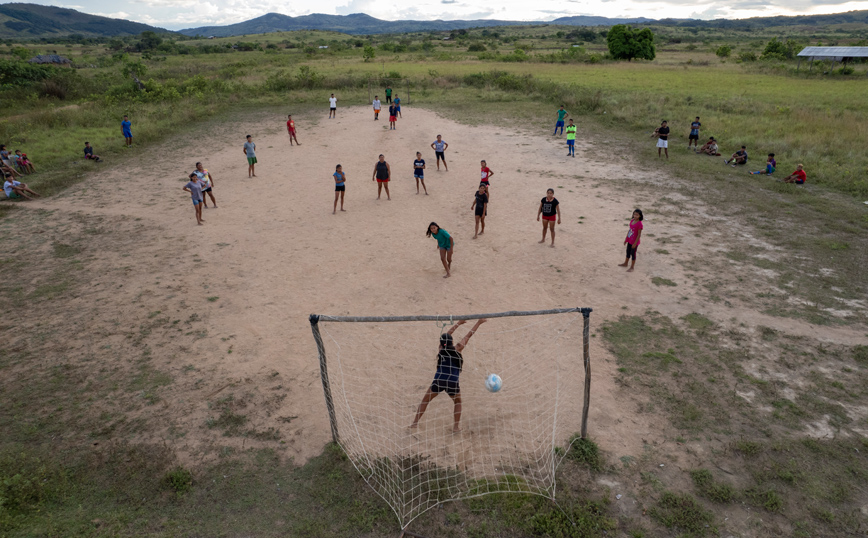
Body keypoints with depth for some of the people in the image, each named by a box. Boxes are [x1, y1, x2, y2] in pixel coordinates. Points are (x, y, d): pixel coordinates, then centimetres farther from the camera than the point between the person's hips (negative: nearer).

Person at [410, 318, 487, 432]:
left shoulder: (441, 349, 12)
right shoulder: (457, 349, 6)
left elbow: (447, 334, 27)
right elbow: (469, 335, 13)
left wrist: (458, 323, 37)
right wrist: (479, 322, 21)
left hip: (439, 380, 1)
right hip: (453, 382, -1)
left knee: (425, 400, 19)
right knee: (457, 402, 25)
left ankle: (415, 422, 18)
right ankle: (456, 426, 21)